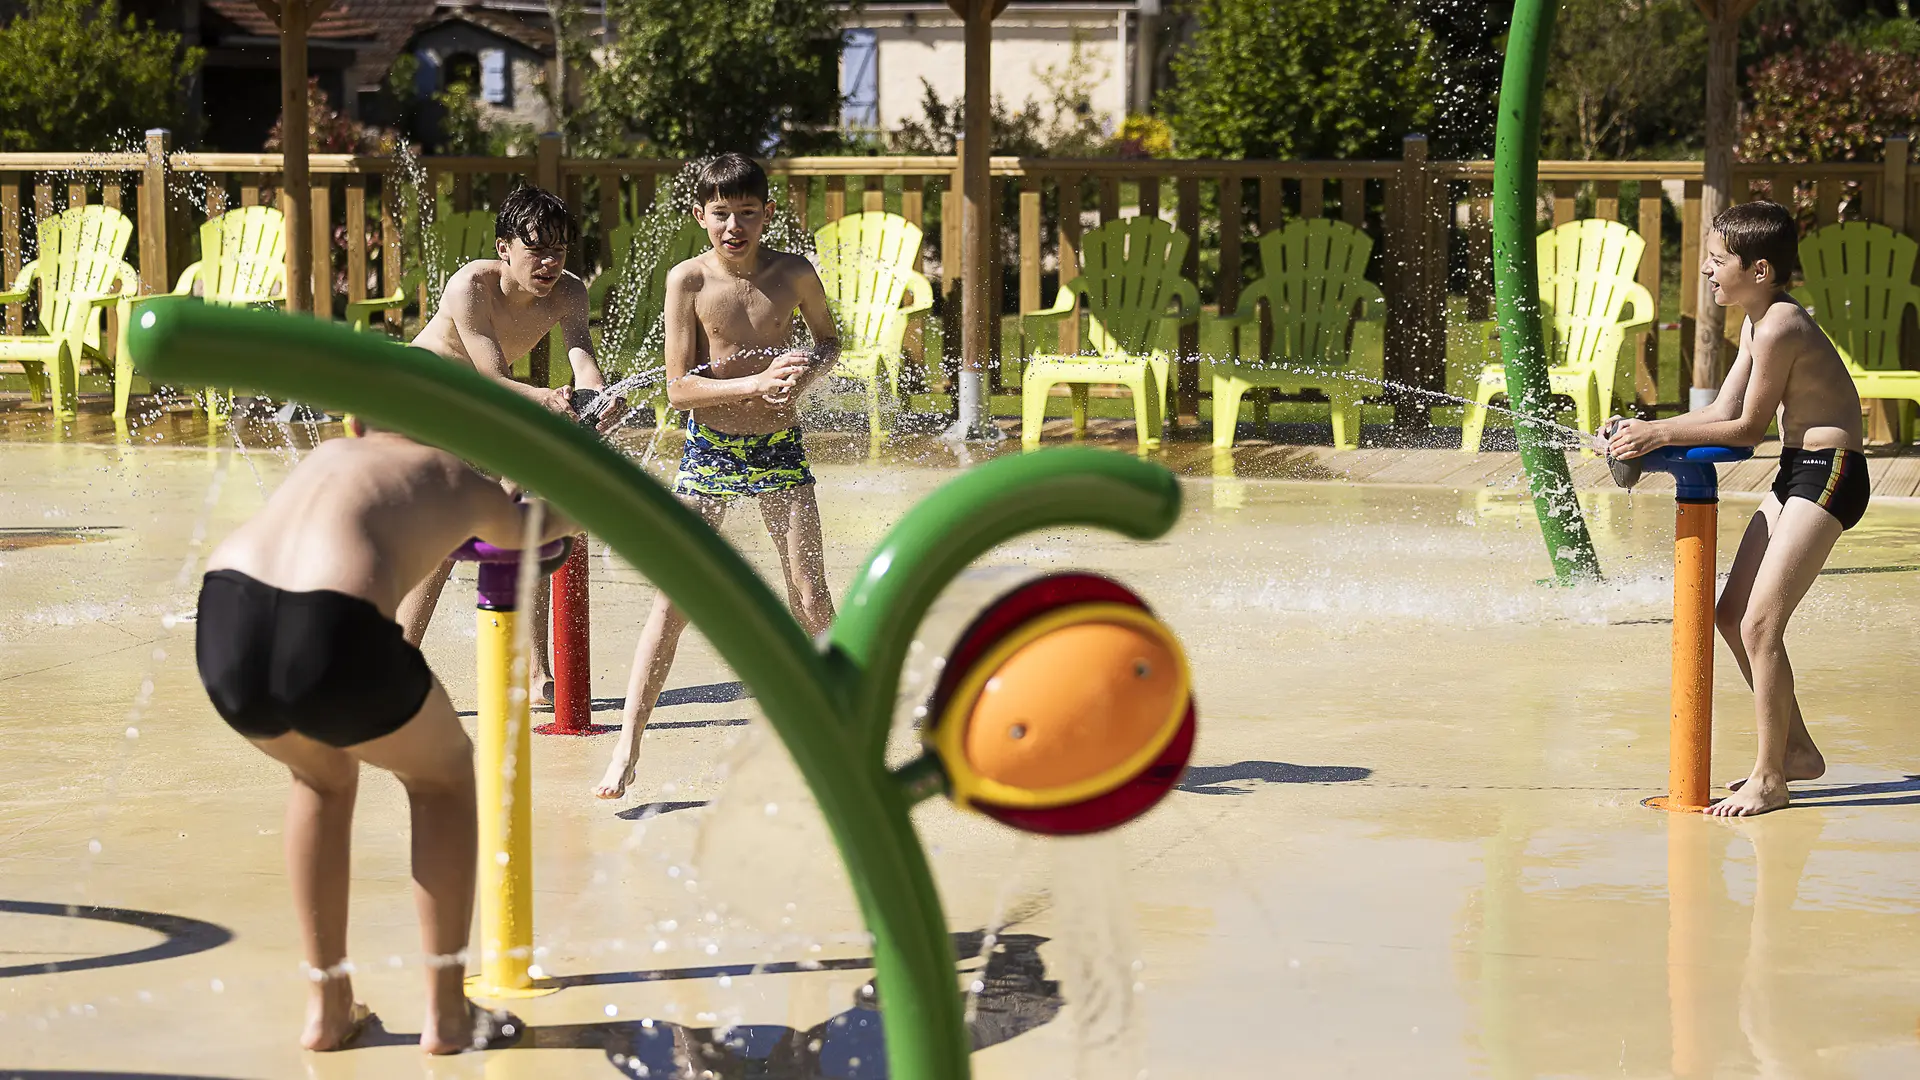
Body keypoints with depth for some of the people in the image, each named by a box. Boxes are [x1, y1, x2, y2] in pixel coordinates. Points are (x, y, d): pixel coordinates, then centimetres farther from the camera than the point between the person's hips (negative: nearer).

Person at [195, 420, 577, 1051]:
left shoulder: (330, 455, 34)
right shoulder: (457, 479, 24)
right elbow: (527, 531, 47)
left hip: (225, 625, 4)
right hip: (335, 635, -4)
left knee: (324, 777, 35)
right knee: (443, 776, 26)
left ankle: (327, 1010, 34)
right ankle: (446, 1014, 24)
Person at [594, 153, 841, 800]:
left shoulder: (794, 274, -4)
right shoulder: (689, 280, -9)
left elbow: (828, 340, 14)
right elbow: (679, 388, -12)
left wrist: (806, 374, -9)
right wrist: (757, 385, -25)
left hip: (780, 451, 2)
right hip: (708, 451, -2)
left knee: (811, 600, 2)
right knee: (673, 600, -6)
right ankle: (626, 752, -6)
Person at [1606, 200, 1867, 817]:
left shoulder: (1779, 330, -20)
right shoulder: (1758, 322, 11)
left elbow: (1747, 427, -14)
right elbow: (1723, 412, 12)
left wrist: (1661, 434, -12)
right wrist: (1644, 433, 3)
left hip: (1829, 473, -11)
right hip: (1795, 474, 11)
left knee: (1760, 625, -11)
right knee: (1732, 615, 13)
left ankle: (1770, 779, -2)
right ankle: (1795, 750, 24)